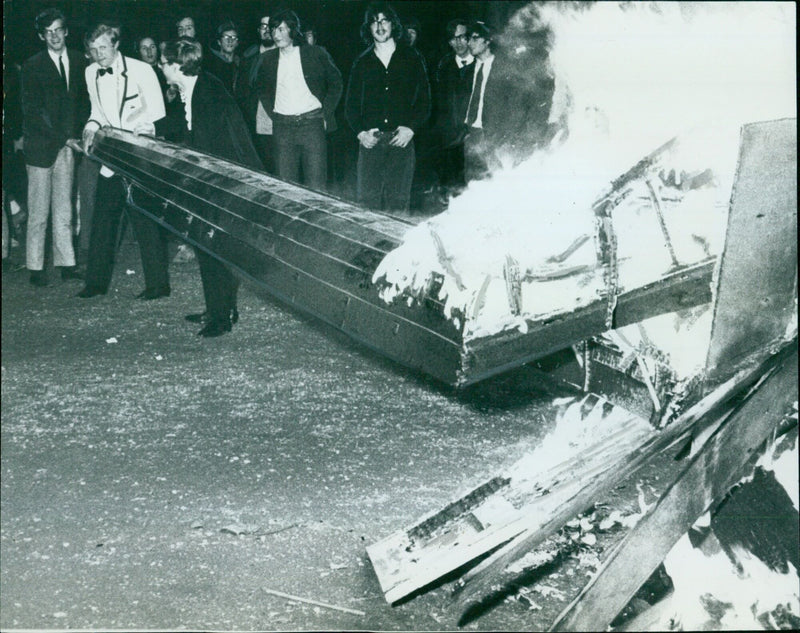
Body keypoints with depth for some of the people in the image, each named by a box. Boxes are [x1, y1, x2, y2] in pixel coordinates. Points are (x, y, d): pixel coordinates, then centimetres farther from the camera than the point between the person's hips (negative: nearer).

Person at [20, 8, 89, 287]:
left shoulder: (78, 61, 9)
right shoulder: (33, 66, -3)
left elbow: (83, 100, 14)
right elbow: (32, 110, -7)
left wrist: (77, 133, 0)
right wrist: (60, 135, -13)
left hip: (68, 145, 4)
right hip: (41, 145, -4)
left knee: (64, 209, 7)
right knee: (38, 211, -1)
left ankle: (66, 264, 12)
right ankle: (35, 268, 4)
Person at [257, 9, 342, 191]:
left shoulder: (316, 54, 2)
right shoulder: (269, 59, 10)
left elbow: (336, 84, 9)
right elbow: (263, 89, 24)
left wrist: (325, 114, 2)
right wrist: (272, 113, 11)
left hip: (312, 123, -2)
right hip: (282, 127, 3)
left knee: (315, 186, -5)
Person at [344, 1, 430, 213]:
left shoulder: (412, 58, 9)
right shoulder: (362, 62, 14)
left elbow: (424, 100, 7)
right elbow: (351, 104, 14)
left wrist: (410, 128, -8)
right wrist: (360, 132, -3)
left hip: (401, 139, -1)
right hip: (370, 140, 1)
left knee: (398, 201, -3)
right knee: (367, 200, -4)